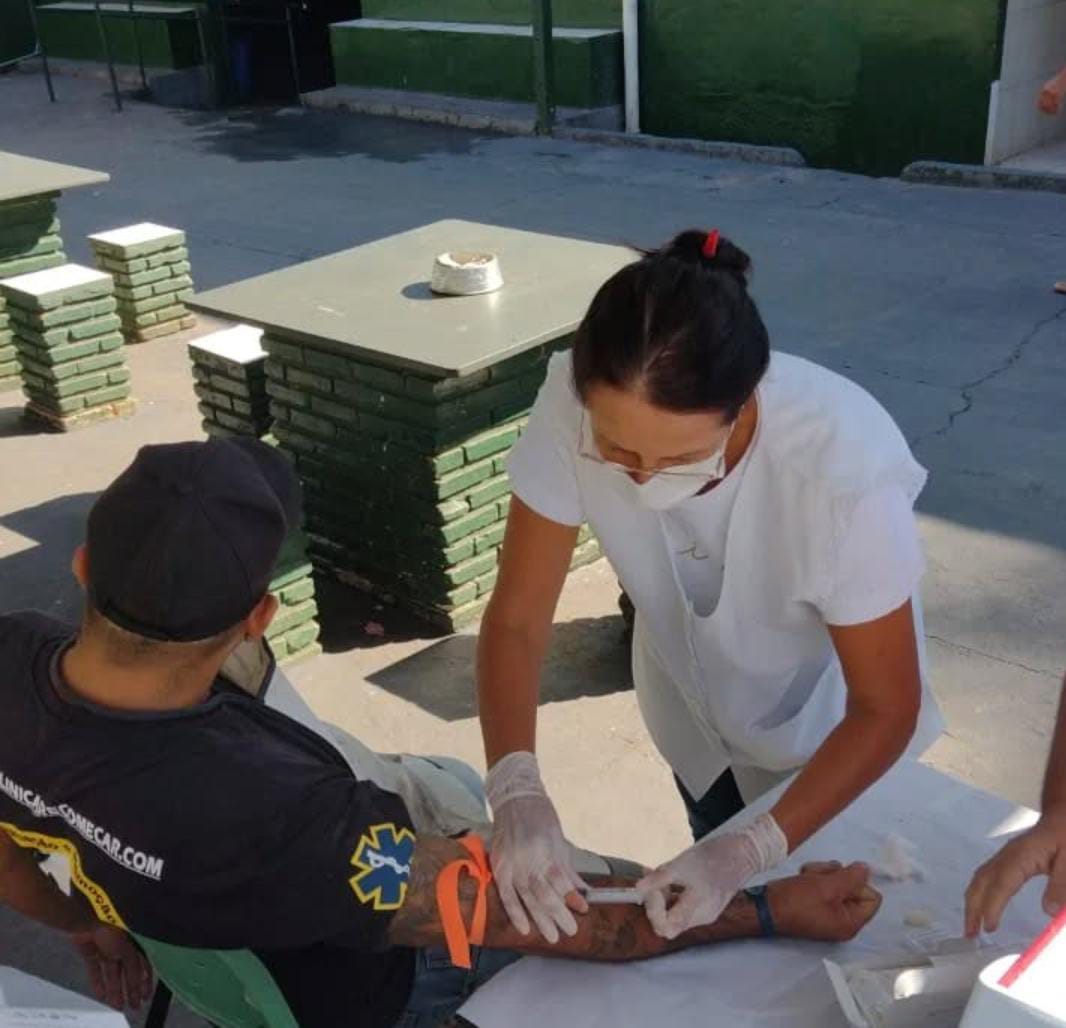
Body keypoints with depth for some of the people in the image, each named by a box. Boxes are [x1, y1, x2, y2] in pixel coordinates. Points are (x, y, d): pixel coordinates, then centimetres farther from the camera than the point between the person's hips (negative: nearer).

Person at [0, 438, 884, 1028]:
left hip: (211, 946, 6)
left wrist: (94, 923, 17)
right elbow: (537, 918, -35)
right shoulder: (271, 812, -45)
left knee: (456, 781, 27)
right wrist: (773, 911, -25)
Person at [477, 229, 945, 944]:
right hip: (695, 711, 3)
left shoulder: (845, 463, -40)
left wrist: (751, 852, -37)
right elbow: (517, 620, -24)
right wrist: (517, 789, -39)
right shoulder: (574, 409, -34)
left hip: (831, 729, -2)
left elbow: (885, 709, -27)